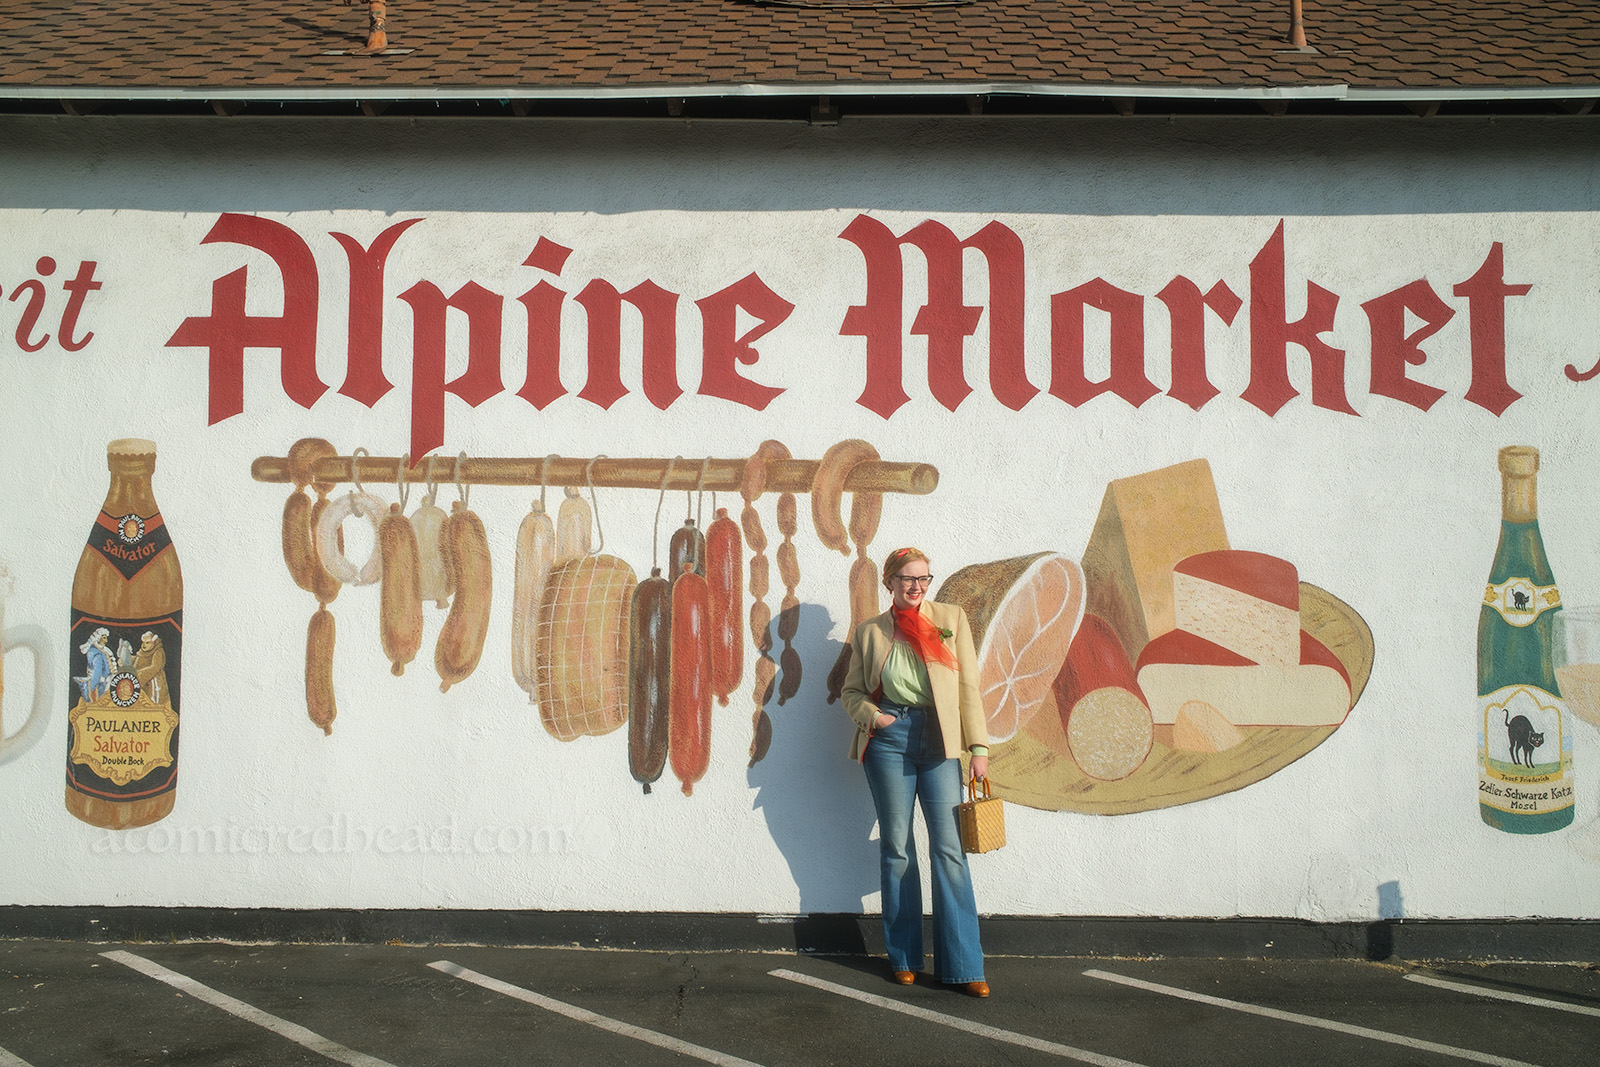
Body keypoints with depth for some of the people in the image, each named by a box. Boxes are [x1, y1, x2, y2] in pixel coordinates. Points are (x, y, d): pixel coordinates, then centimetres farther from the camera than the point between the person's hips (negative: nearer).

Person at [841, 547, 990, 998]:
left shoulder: (951, 619, 7)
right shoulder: (869, 632, 9)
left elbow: (969, 687, 5)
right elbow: (852, 690, 15)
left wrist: (978, 746, -1)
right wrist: (870, 715, -6)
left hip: (938, 740, 0)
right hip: (889, 740, 1)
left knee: (949, 847, -5)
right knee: (896, 847, 5)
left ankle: (963, 965, 2)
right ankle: (904, 957, 18)